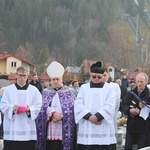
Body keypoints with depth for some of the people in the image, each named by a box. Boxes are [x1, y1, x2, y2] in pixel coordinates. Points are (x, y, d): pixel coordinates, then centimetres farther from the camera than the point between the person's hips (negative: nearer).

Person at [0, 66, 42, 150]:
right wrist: (12, 107, -19)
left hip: (28, 127, 1)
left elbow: (38, 106, 1)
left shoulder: (34, 90, 9)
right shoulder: (8, 90, 8)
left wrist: (30, 109, -19)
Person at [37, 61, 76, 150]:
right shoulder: (46, 92, 14)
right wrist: (53, 113, -15)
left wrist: (60, 116, -12)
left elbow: (72, 109, 1)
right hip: (49, 130, 2)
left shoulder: (69, 92, 8)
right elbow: (43, 107, 2)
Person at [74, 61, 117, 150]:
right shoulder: (84, 88, 13)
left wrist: (98, 116, -18)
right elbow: (78, 104, 0)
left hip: (104, 129, -1)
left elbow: (110, 105, -5)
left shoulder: (109, 88, 9)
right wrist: (89, 116, -15)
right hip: (87, 129, 1)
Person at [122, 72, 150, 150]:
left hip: (143, 127, -3)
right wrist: (130, 110, -19)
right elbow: (124, 106, 2)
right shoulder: (130, 93, 9)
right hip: (131, 126, 4)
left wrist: (140, 112, -24)